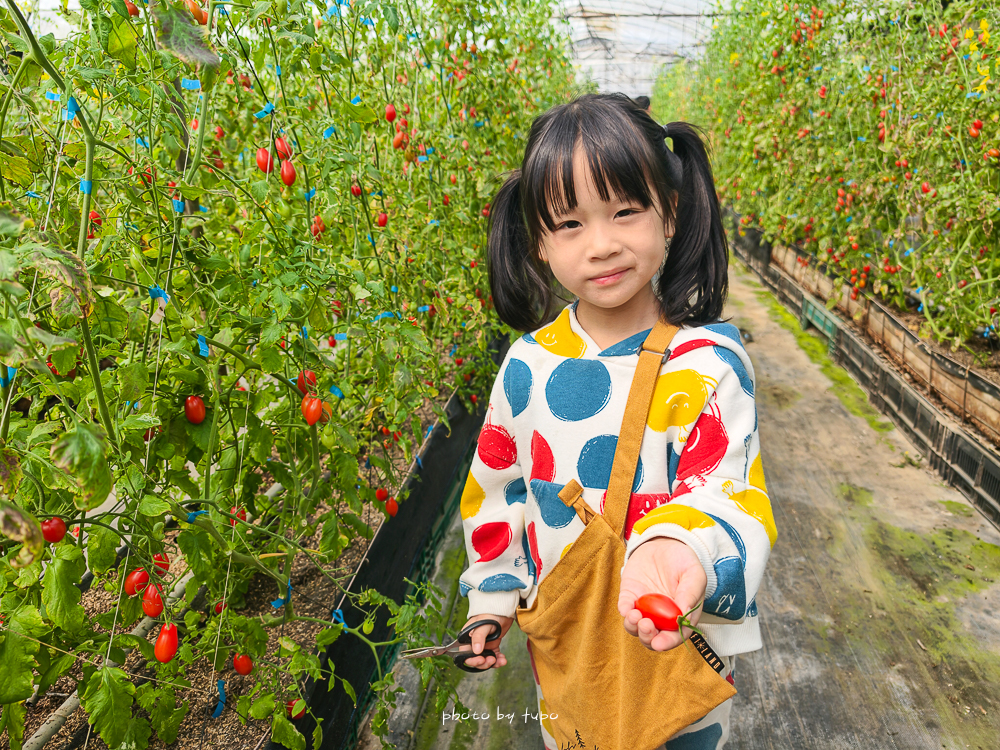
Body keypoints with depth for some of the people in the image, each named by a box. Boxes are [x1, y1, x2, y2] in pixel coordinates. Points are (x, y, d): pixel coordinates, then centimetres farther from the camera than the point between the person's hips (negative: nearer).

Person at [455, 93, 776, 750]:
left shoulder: (705, 363, -21)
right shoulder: (528, 365, -10)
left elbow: (727, 491, -29)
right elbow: (500, 486, 3)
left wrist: (678, 548, -50)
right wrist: (491, 595, 8)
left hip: (680, 641, -3)